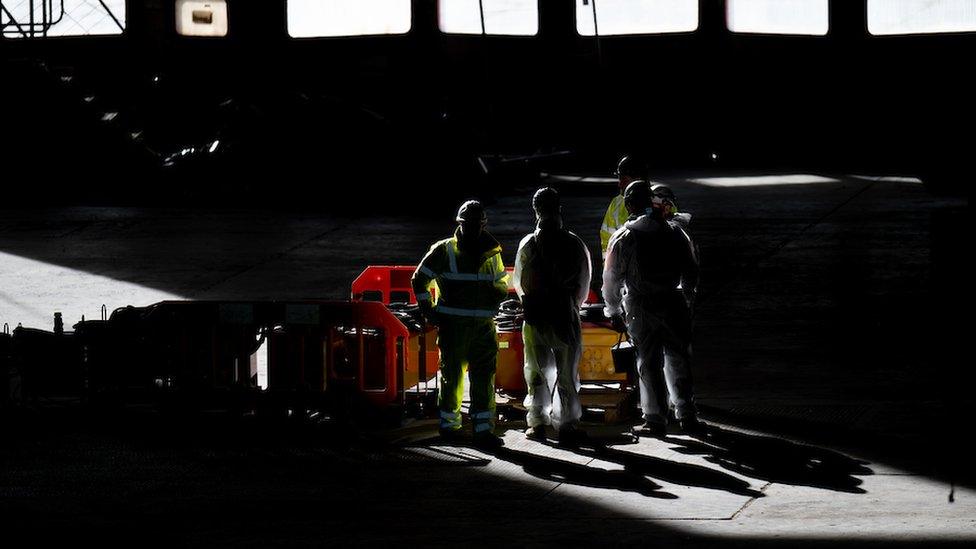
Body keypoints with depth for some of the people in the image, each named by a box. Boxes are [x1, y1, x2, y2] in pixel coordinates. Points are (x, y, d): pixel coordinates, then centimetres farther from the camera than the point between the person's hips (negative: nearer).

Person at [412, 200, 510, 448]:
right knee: (452, 375, 5)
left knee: (484, 377, -1)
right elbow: (420, 280, 7)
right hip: (453, 325, -3)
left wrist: (494, 301, 3)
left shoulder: (491, 253, 13)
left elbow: (502, 285, 26)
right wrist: (429, 312, 1)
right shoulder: (445, 251, 0)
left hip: (483, 325, 3)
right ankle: (449, 423, 20)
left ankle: (483, 429, 0)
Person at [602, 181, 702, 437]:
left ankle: (655, 419, 6)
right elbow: (692, 269, 9)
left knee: (648, 363, 5)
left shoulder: (622, 238, -6)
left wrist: (613, 312, 10)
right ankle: (687, 416, 12)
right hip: (674, 305, 2)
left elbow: (612, 279, -2)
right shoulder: (674, 232, 2)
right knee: (678, 361, 11)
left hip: (641, 309, -2)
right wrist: (687, 298, 23)